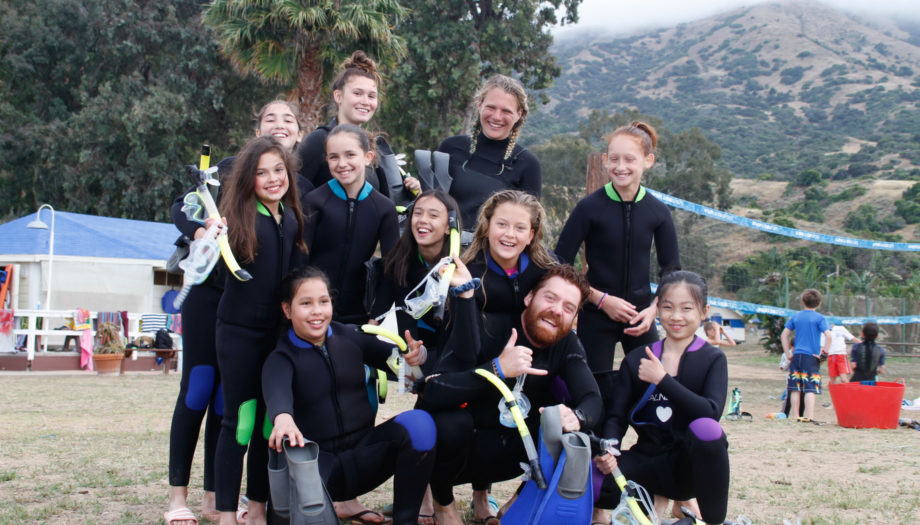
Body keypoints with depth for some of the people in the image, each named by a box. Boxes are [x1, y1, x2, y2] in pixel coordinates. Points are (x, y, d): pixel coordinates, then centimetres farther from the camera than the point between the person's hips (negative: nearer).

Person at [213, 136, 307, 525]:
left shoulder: (291, 219, 6)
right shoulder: (238, 217, -11)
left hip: (277, 332, 5)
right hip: (239, 332, -5)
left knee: (268, 420, 11)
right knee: (238, 421, -1)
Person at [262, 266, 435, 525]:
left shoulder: (350, 337, 8)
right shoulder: (281, 359, -4)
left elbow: (395, 358, 6)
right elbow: (276, 390, -26)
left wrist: (414, 355, -20)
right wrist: (282, 417, -51)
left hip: (364, 455, 4)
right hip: (319, 459, -4)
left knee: (419, 422, -25)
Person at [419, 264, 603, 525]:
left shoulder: (566, 344, -6)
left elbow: (592, 400, -16)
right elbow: (431, 394, -34)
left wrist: (576, 417, -41)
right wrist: (497, 368, -46)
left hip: (502, 450, 4)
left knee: (571, 434, -17)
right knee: (452, 422, -36)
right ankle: (442, 503, -3)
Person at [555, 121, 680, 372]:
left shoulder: (658, 212, 0)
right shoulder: (590, 207, -8)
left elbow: (672, 272, 7)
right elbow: (560, 266, -7)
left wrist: (654, 309, -9)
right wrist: (602, 299, -13)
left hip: (640, 317, 2)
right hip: (596, 317, -2)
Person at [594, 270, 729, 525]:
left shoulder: (713, 359, -2)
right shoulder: (636, 360, 4)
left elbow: (711, 413, -19)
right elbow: (616, 415, -1)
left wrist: (661, 379, -22)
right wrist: (606, 451, -21)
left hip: (689, 465, -2)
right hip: (648, 461, 2)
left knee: (705, 428, -35)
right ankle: (653, 499, 6)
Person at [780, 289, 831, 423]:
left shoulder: (795, 317, 9)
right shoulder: (819, 318, -3)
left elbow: (784, 335, 7)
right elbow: (828, 336, -16)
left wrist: (788, 354, 9)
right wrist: (824, 352, -7)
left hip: (796, 356, 4)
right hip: (812, 356, -4)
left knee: (795, 388, 8)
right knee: (810, 389, -5)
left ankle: (794, 416, 12)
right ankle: (809, 416, -13)